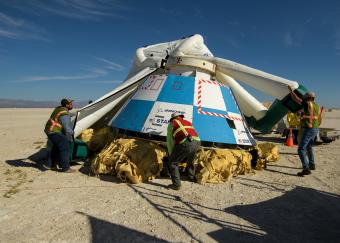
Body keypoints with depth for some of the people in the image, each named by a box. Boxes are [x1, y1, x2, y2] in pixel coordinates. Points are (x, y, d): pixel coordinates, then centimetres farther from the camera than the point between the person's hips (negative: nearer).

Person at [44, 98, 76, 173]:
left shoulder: (58, 108, 8)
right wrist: (70, 138, -6)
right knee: (65, 148, -9)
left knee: (56, 146, 27)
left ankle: (52, 163, 42)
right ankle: (65, 168, -7)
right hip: (55, 132, -11)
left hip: (49, 130, 11)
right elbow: (67, 128, -18)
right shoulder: (65, 114, -20)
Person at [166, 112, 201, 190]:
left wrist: (171, 154, 30)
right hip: (197, 142, 6)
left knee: (172, 163, 13)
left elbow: (169, 141, 19)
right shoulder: (188, 122, 33)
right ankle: (192, 176, 55)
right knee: (190, 160, 35)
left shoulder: (171, 124, 20)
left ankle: (176, 184, 11)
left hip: (185, 143, -6)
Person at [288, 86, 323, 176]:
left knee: (301, 149, -10)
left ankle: (306, 169, -19)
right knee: (309, 147, 27)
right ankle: (312, 164, 38)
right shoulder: (318, 107, 12)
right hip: (315, 130, 9)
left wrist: (291, 90, 11)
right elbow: (319, 121, 18)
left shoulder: (307, 104, -10)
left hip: (307, 129, -9)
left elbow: (295, 98, -5)